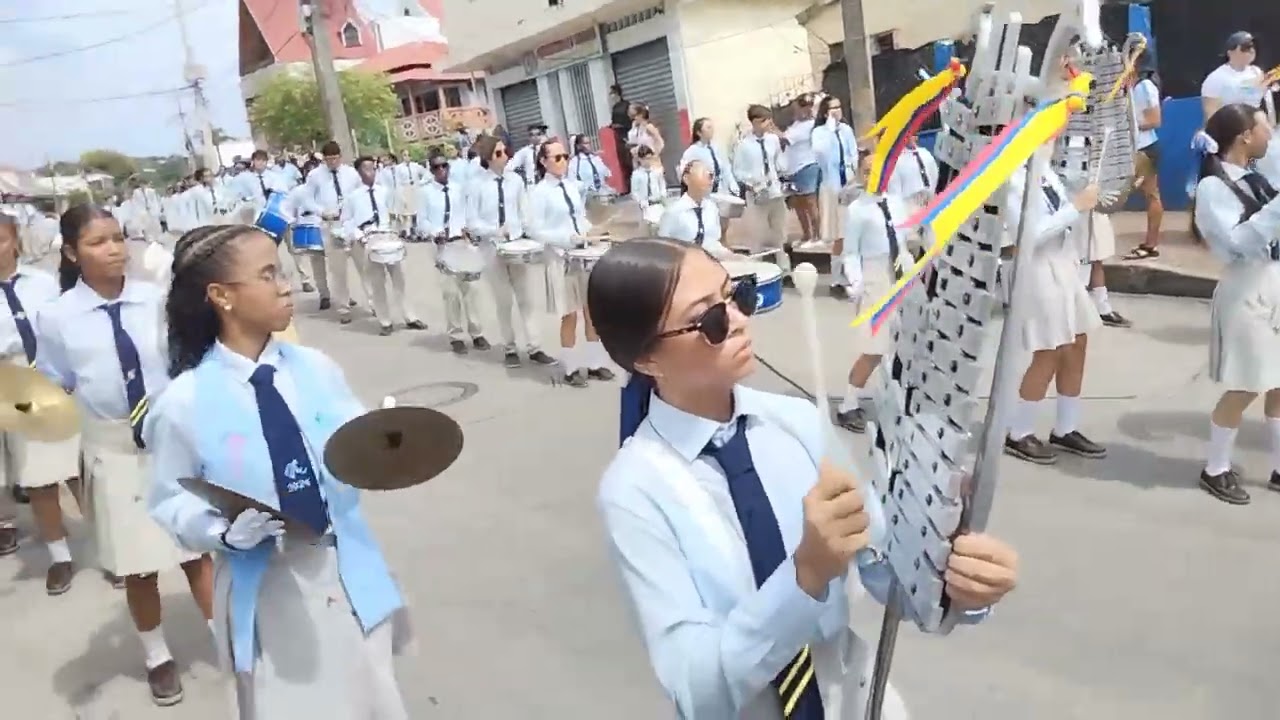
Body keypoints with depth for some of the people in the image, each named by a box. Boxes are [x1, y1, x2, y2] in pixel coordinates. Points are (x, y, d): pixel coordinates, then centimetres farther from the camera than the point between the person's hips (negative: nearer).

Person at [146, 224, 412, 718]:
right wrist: (226, 530, -21)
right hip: (266, 588, -3)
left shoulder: (317, 368, -2)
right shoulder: (185, 402, -11)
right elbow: (170, 506, -3)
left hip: (349, 573, 3)